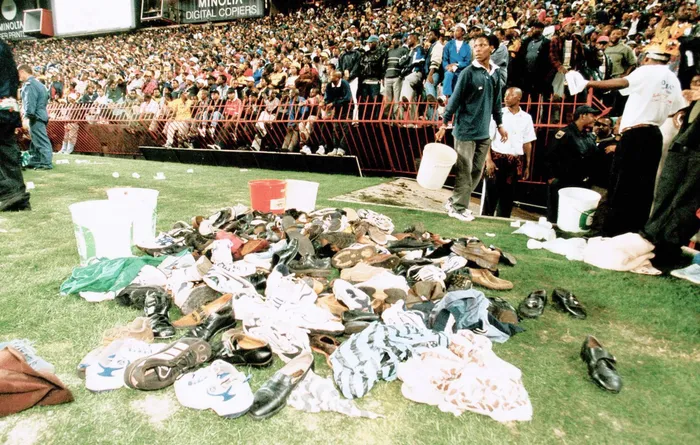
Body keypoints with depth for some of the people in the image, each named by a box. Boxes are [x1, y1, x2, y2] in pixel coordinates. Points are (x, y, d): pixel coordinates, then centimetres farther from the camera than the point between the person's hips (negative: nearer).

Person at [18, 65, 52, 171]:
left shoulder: (29, 85, -13)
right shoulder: (37, 83, 17)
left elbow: (30, 103, -19)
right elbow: (46, 97, 23)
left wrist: (28, 115, -14)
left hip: (36, 118, -10)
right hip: (41, 114, 10)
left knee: (41, 141, -8)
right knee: (35, 141, 16)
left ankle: (46, 163, -7)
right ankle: (34, 161, 22)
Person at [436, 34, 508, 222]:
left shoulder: (495, 73, 9)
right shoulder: (468, 72, -9)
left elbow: (496, 101, 18)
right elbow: (455, 99, -9)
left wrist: (500, 124, 19)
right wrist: (444, 124, -12)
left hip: (484, 132, 6)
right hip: (466, 131, -6)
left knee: (477, 171, 10)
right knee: (464, 171, -2)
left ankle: (456, 201, 22)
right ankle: (458, 207, 10)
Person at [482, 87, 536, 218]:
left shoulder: (526, 118, 8)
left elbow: (527, 143, 11)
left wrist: (527, 166, 8)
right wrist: (488, 160, -11)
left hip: (515, 162, 3)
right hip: (496, 158, -2)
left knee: (508, 195, 8)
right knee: (491, 193, 0)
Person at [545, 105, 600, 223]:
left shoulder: (591, 137, 11)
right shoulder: (565, 133, -10)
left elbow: (593, 158, 17)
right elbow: (551, 156, -14)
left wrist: (588, 177, 8)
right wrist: (552, 177, -14)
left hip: (582, 184, 7)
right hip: (561, 183, -6)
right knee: (555, 215, 3)